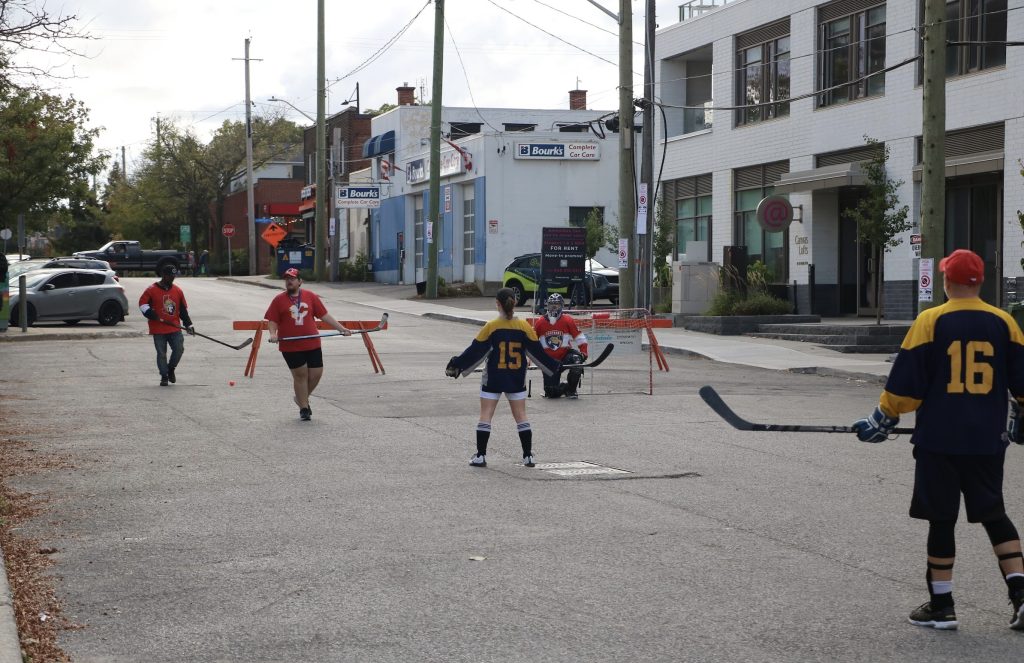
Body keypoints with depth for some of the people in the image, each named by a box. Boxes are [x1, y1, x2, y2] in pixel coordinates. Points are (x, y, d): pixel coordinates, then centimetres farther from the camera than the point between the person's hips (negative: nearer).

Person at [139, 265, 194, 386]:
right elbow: (142, 304, -2)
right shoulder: (151, 290, -2)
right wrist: (152, 315, -14)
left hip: (175, 328, 3)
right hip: (158, 330, -3)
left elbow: (183, 309, 15)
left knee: (179, 349, -8)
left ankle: (171, 369, 17)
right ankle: (164, 376, 14)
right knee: (161, 353, 1)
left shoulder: (177, 291, 10)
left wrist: (188, 324, 10)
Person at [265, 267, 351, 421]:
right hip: (290, 346, -3)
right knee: (300, 375, 0)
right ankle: (304, 408, 13)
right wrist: (273, 333, -18)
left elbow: (324, 315, 9)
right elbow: (272, 321, 2)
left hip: (313, 344, 3)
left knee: (316, 373, 3)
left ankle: (302, 398, 28)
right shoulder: (279, 300, 1)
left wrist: (342, 329, 4)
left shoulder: (310, 297, 6)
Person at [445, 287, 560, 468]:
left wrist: (455, 365, 1)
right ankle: (528, 456, 9)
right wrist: (553, 367, 15)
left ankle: (481, 456, 3)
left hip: (493, 379, -2)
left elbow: (475, 351, -8)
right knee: (521, 416, 9)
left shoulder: (491, 327, -11)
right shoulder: (524, 326, -4)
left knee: (485, 415, 4)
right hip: (517, 379, 2)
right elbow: (537, 351, 1)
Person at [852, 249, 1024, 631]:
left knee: (941, 518, 5)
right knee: (993, 514, 15)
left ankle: (941, 606, 10)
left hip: (939, 440, -3)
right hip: (988, 440, 3)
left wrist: (882, 421, 5)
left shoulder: (930, 322, -7)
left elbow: (906, 382, -7)